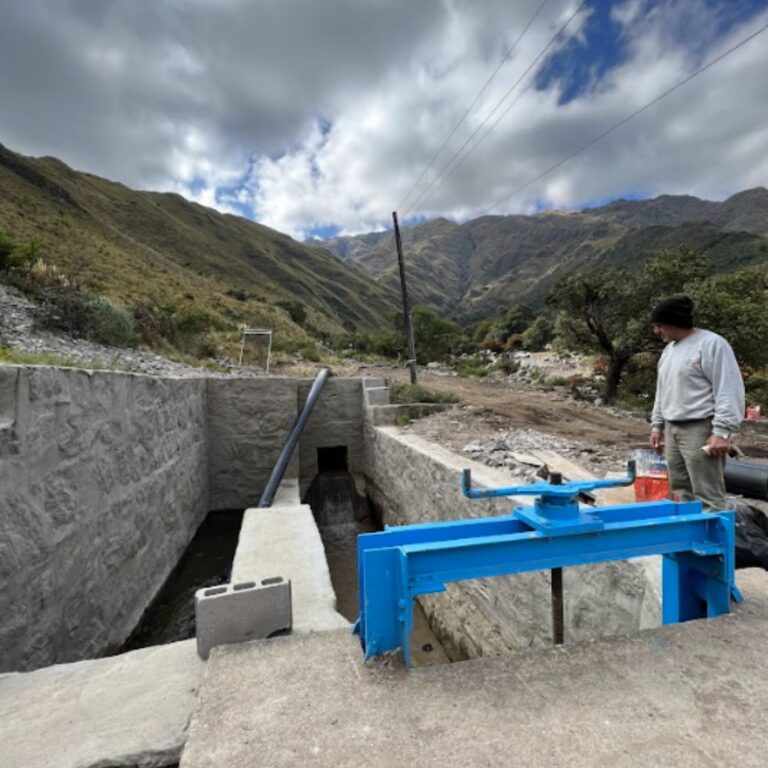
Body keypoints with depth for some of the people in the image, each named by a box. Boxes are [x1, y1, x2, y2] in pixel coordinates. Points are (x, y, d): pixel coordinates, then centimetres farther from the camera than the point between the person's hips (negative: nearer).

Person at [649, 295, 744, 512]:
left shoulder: (711, 344, -9)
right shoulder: (669, 349, 16)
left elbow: (728, 391, -14)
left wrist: (722, 431, -19)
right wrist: (657, 425, 19)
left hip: (700, 430, -8)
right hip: (672, 430, 8)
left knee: (707, 495, -5)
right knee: (680, 492, 12)